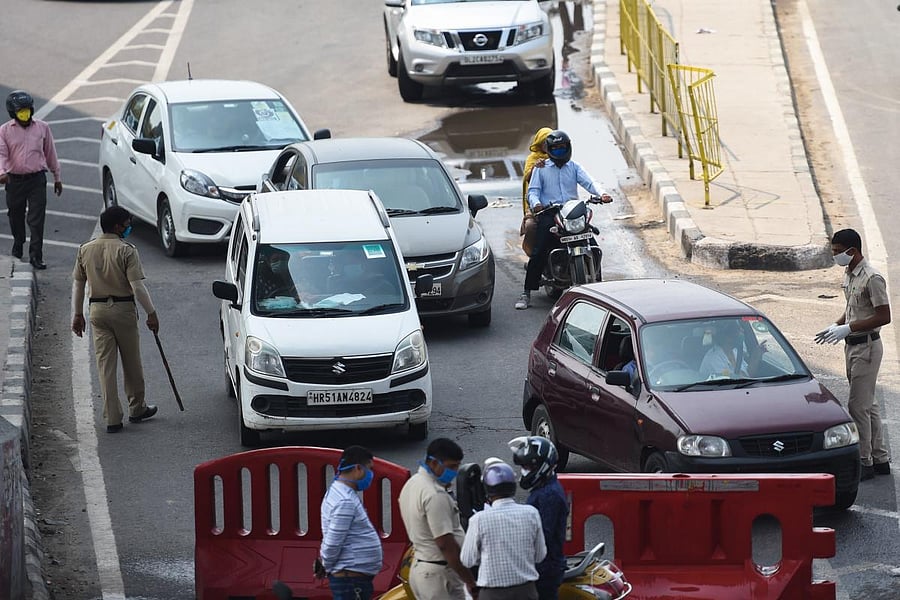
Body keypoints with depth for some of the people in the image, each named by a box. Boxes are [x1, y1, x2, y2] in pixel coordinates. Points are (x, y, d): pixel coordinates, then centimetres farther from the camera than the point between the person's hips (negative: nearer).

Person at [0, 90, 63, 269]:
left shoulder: (42, 127, 4)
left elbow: (50, 153, 12)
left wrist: (57, 177, 16)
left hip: (37, 179, -1)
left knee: (37, 219, -8)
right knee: (16, 216, 15)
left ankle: (36, 255, -8)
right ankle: (18, 245, 40)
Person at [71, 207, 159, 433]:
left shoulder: (85, 250, 3)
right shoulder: (126, 251, -13)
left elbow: (77, 285, 7)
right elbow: (137, 286, -16)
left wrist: (77, 315, 15)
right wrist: (151, 313, -9)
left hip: (98, 311, 4)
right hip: (123, 308, -4)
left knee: (105, 364, 4)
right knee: (132, 363, 13)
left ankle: (112, 418, 1)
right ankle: (137, 409, 26)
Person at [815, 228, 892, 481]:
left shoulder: (872, 279, -19)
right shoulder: (848, 275, 10)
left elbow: (884, 316, -21)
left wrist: (848, 328, -23)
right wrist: (836, 326, 5)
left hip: (867, 347, -10)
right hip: (852, 346, 10)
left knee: (858, 406, -8)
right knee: (868, 405, 14)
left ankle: (864, 462, -1)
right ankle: (880, 459, 21)